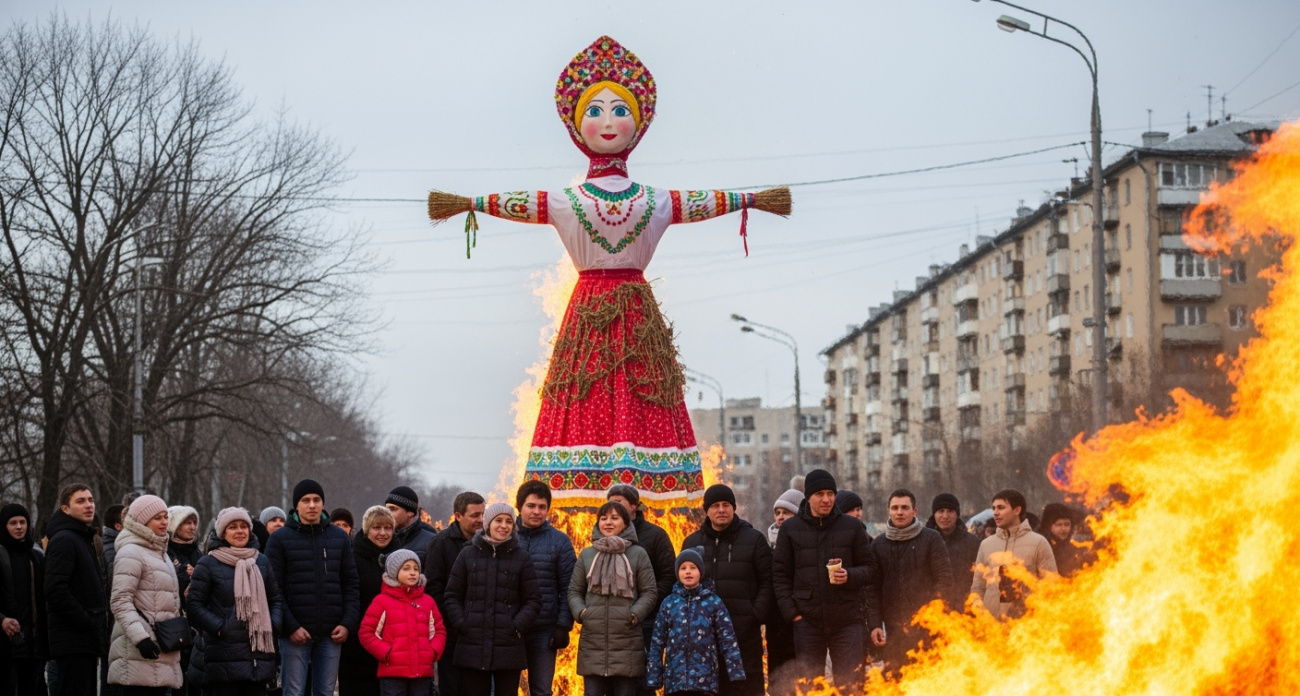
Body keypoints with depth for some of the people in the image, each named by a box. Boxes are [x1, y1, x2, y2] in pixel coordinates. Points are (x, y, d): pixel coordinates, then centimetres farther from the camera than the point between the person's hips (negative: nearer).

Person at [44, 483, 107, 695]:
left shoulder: (84, 540, 21)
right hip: (73, 640, -10)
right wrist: (87, 622, -18)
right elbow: (55, 590, -21)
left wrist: (99, 621, 12)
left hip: (86, 641, 10)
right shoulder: (64, 540, -11)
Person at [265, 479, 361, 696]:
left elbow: (350, 585, 10)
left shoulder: (340, 538, 11)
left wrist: (348, 623, -2)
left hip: (331, 634, 3)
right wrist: (290, 626, -13)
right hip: (296, 633, -3)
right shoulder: (280, 539, 0)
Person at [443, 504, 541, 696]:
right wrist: (461, 623, -6)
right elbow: (452, 595, 7)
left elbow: (533, 599, 5)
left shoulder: (521, 558, 4)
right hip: (472, 646, 0)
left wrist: (518, 626, -9)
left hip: (508, 647, 0)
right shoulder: (468, 554, 5)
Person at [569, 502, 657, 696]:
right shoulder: (586, 554, 11)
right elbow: (574, 591, 14)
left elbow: (649, 593, 4)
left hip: (627, 642, -2)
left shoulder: (638, 554, 5)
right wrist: (580, 611, -5)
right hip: (592, 642, 2)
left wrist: (635, 614, -12)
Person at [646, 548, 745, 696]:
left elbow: (728, 639, 1)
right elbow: (657, 641, 8)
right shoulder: (669, 603, 8)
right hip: (675, 678, 2)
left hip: (705, 679, -2)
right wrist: (653, 677, 4)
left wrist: (736, 672, -6)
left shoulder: (714, 602, 3)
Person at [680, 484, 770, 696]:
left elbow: (767, 581, 2)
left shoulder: (754, 539, 5)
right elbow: (682, 581, 17)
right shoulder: (692, 542, 14)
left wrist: (757, 615, -9)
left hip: (744, 631, -3)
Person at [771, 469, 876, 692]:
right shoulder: (790, 528, 5)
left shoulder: (852, 527, 5)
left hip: (847, 620, 0)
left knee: (850, 684, 0)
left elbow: (870, 569, 6)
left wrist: (850, 576, -14)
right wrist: (791, 611, -5)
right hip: (807, 621, 1)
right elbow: (780, 574, 5)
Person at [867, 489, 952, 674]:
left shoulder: (931, 539, 3)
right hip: (893, 630, 3)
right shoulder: (879, 544, 12)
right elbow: (873, 589, 11)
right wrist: (874, 624, 1)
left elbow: (944, 580, -1)